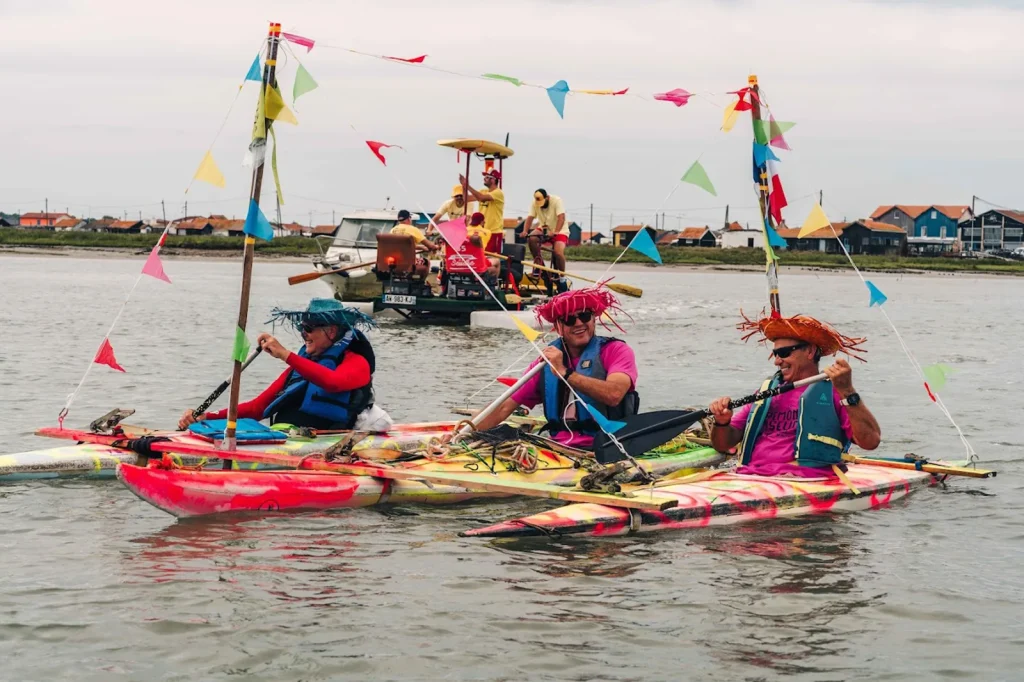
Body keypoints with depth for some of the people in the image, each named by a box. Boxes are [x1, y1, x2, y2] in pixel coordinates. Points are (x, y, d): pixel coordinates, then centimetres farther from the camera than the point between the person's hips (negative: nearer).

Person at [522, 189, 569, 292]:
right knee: (531, 239, -26)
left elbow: (561, 217, -32)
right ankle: (539, 264, -8)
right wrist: (525, 231, -35)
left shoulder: (557, 201, -21)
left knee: (558, 252, -28)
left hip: (560, 230, -4)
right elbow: (530, 218, -16)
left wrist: (555, 232, -47)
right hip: (544, 228, 4)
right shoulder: (534, 204, -9)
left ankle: (562, 279, -11)